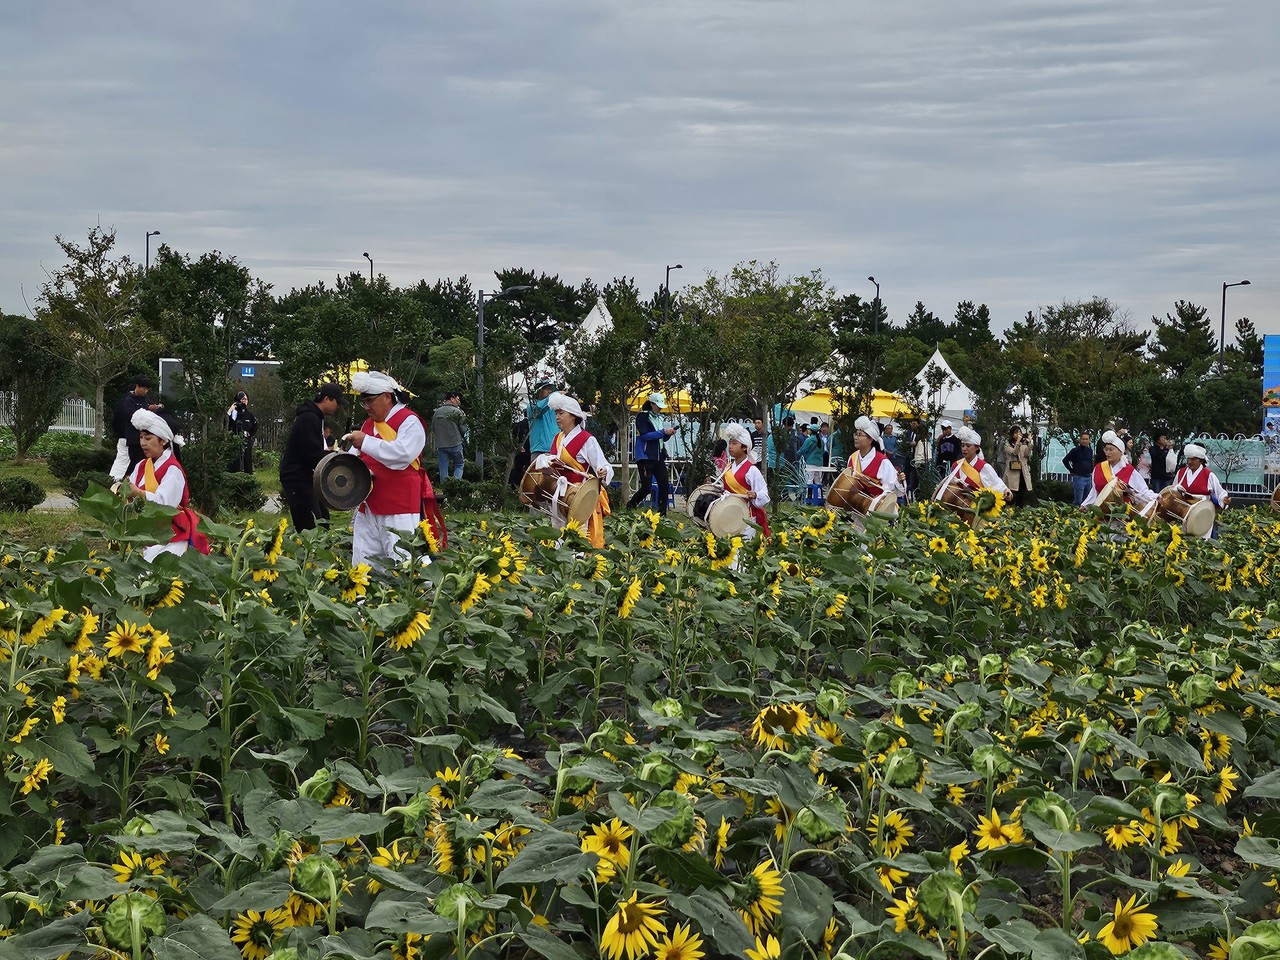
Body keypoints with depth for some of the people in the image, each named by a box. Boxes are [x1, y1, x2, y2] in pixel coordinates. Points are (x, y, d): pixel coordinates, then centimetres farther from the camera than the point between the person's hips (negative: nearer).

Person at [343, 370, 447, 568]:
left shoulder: (409, 422, -6)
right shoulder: (368, 424, 18)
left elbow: (402, 454, -23)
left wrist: (365, 442, -23)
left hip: (401, 509, -8)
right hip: (368, 507, 8)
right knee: (362, 565, 6)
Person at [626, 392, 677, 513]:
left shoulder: (659, 417, 17)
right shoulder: (642, 416, -5)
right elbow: (644, 436, -16)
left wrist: (669, 433, 1)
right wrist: (663, 432, -17)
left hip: (659, 457, 7)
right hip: (645, 457, -7)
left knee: (664, 486, -2)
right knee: (646, 488, -9)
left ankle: (662, 513, 4)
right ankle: (630, 506, 13)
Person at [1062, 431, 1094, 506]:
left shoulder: (1090, 450, 10)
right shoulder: (1075, 450, -8)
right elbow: (1065, 460, -7)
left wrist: (1091, 470, 12)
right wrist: (1072, 471, -6)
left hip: (1088, 477, 6)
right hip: (1078, 477, -6)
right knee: (1078, 501, -8)